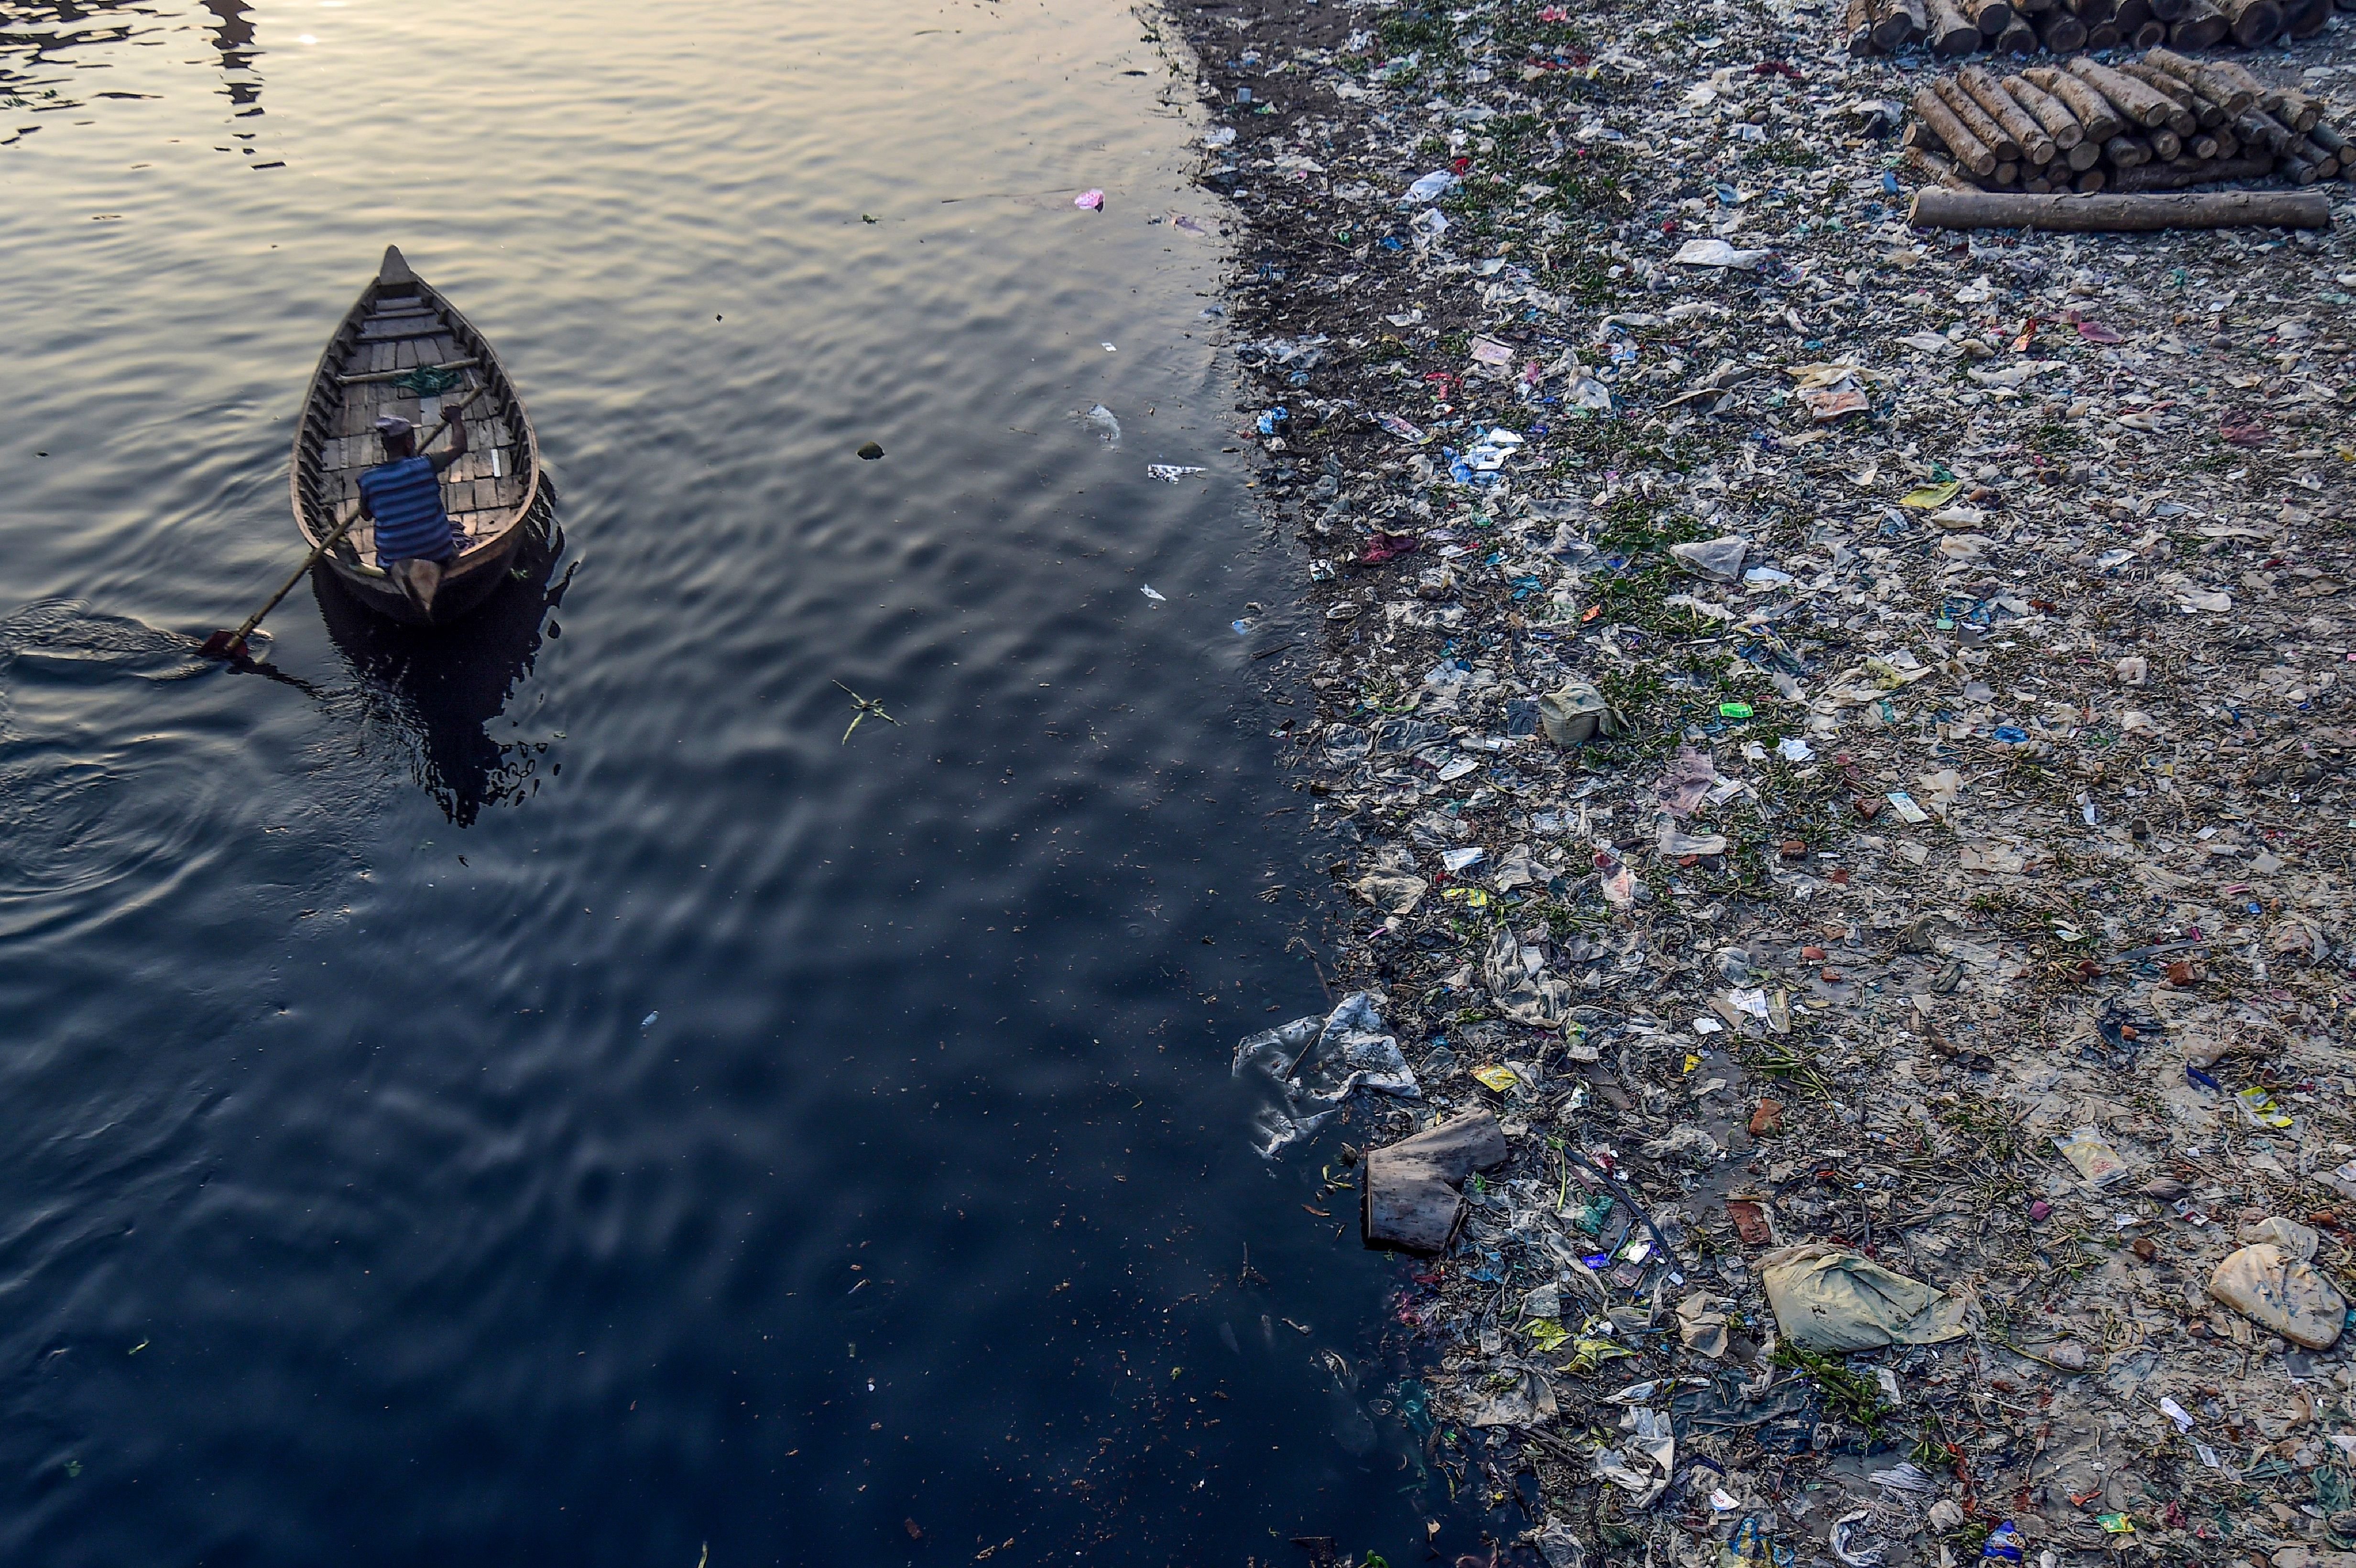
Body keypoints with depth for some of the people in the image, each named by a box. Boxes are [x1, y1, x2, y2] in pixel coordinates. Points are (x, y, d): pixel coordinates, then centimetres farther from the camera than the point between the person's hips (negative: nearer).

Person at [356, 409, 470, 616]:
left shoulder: (368, 480, -8)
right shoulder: (425, 467, -13)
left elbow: (366, 515, 11)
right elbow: (459, 447, 3)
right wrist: (456, 420, 21)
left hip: (393, 557, -2)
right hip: (438, 551, 2)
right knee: (455, 529, 32)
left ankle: (399, 570, -10)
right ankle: (434, 569, -4)